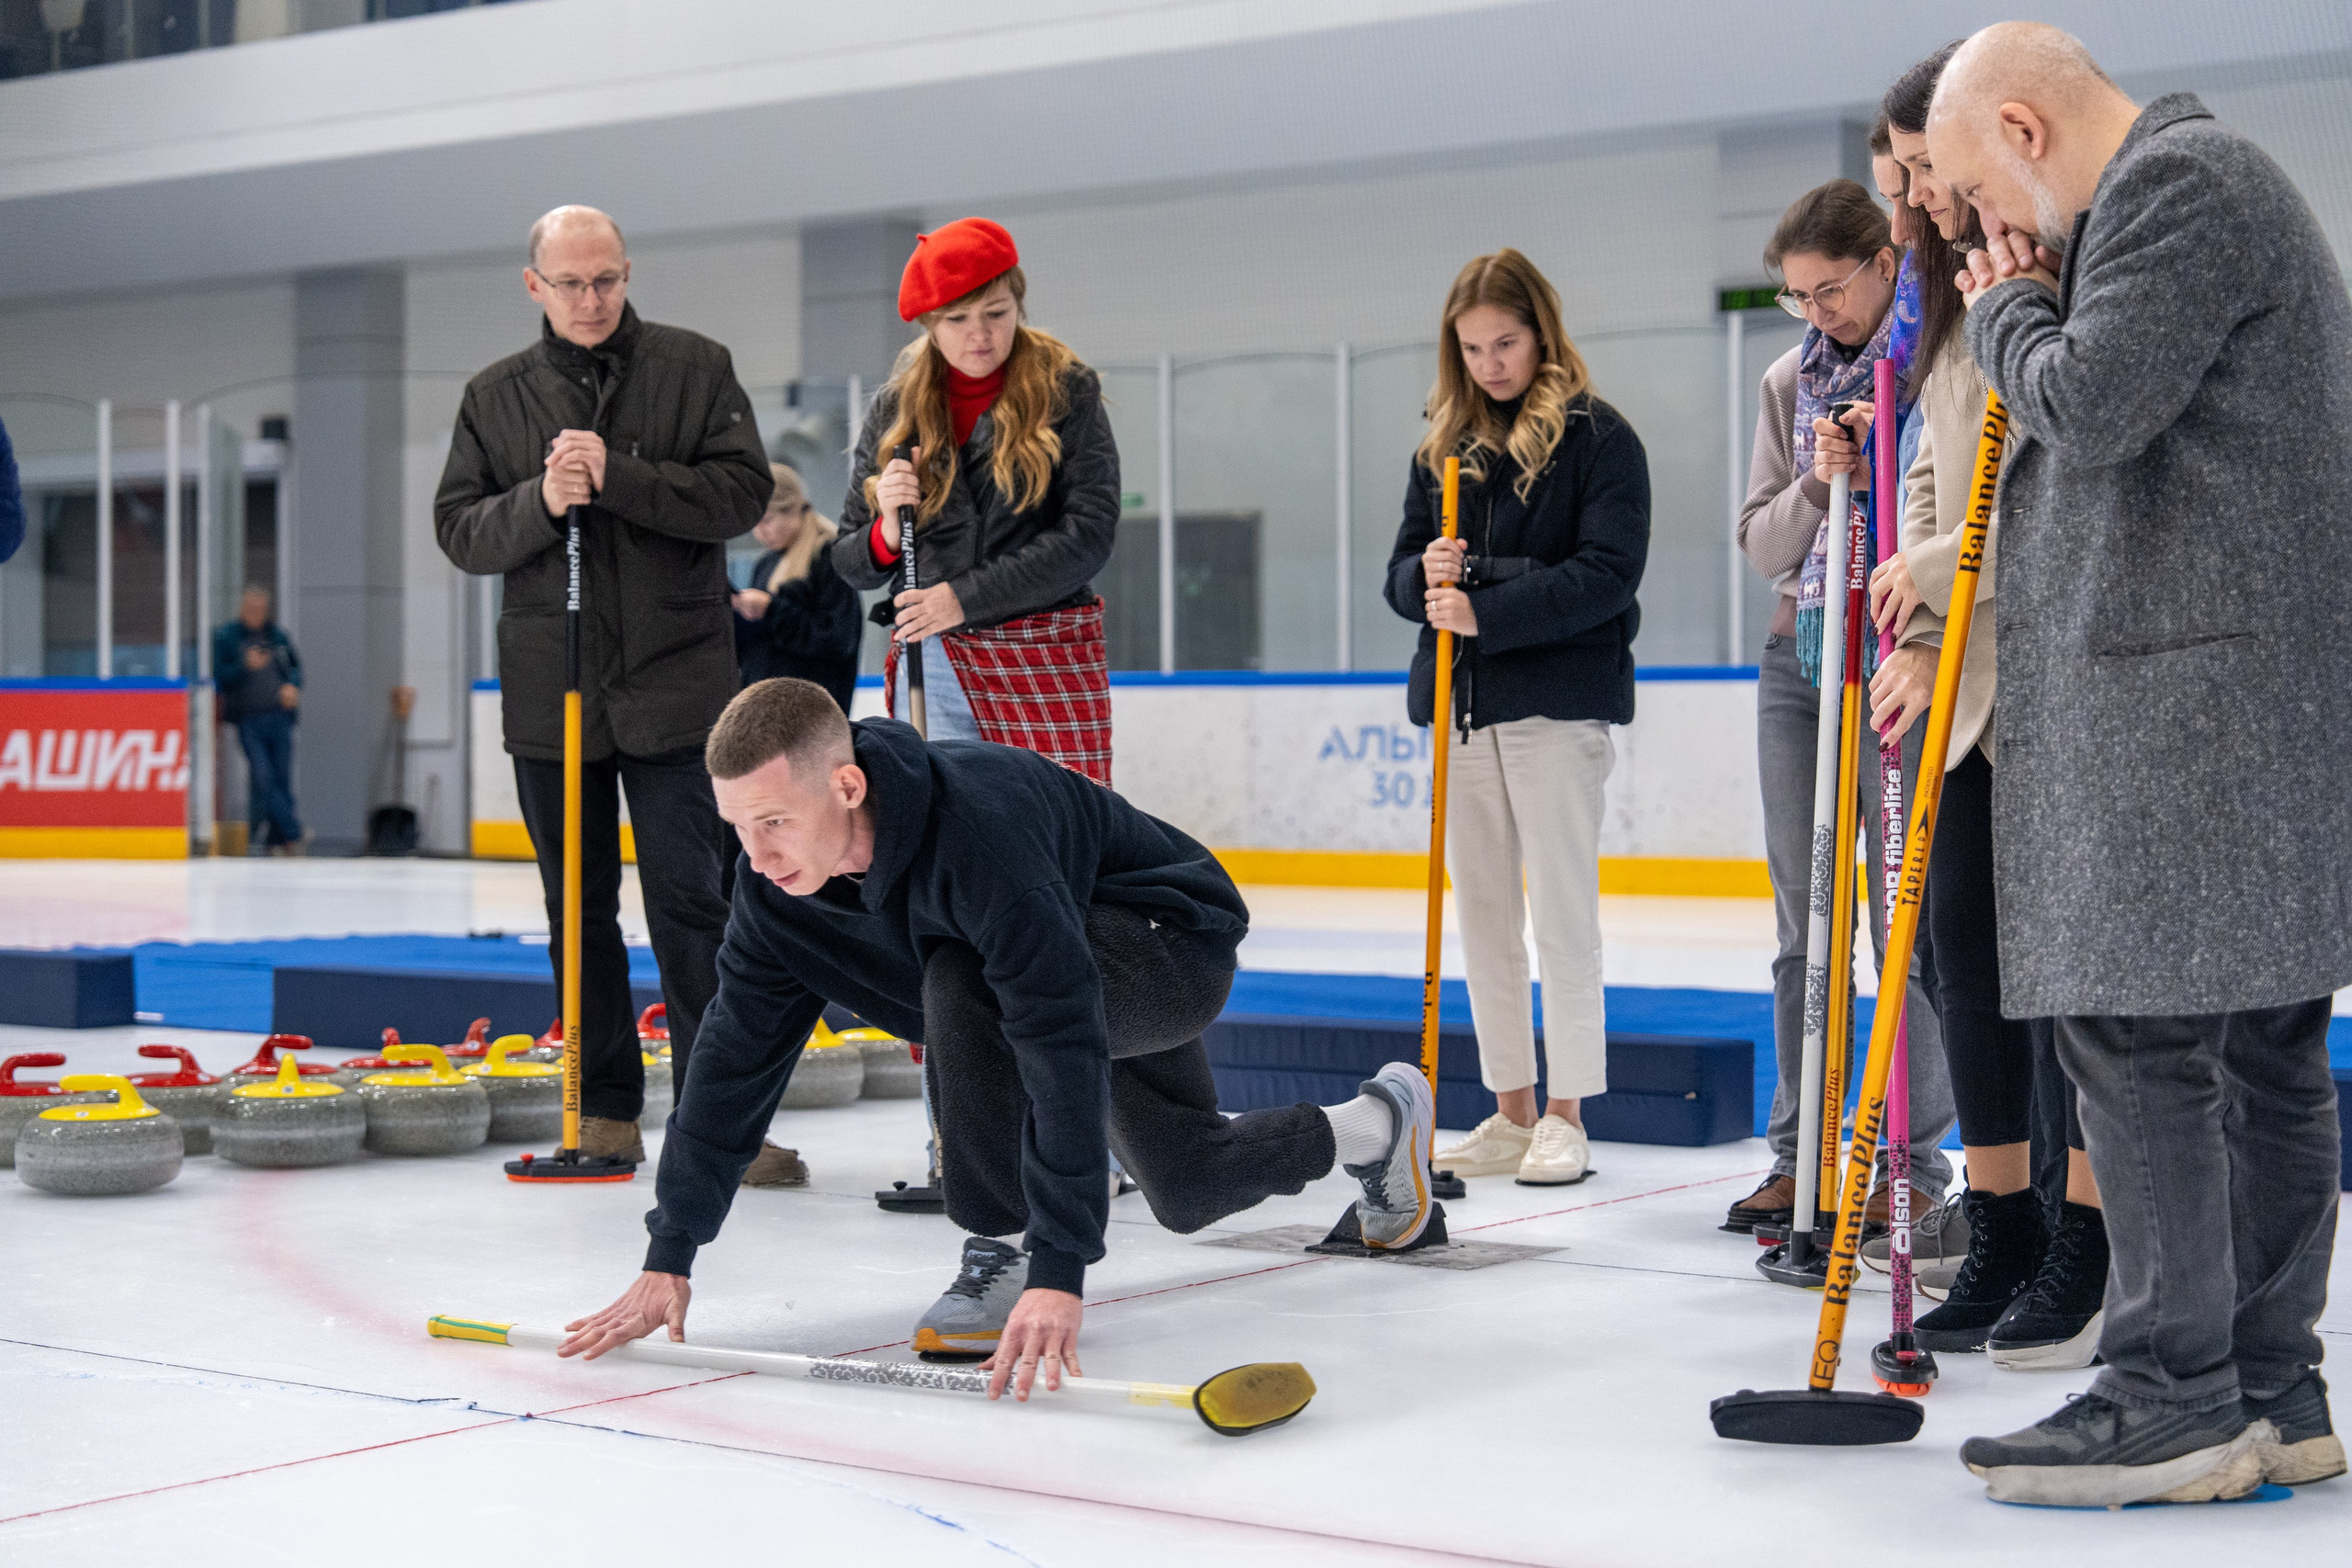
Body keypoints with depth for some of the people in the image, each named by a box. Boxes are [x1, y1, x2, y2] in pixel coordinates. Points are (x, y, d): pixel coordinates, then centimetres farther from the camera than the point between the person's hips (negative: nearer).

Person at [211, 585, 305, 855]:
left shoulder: (277, 634, 12)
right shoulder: (224, 636, 1)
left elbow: (296, 665, 21)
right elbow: (219, 677, -5)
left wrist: (293, 686, 0)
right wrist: (245, 666, -20)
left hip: (280, 717, 3)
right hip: (249, 719, -3)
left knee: (282, 779, 2)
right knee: (262, 776, -14)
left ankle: (274, 840, 12)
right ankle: (294, 833, -8)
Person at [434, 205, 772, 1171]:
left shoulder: (696, 368, 2)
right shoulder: (494, 397, 10)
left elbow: (742, 491, -8)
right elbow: (459, 530, 5)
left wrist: (617, 476, -18)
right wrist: (540, 501, -14)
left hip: (674, 685, -3)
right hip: (549, 692, 3)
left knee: (690, 901, -5)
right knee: (580, 906, 8)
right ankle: (605, 1109, 16)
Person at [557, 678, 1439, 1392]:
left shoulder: (978, 824, -42)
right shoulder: (777, 878, -19)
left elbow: (1064, 1049, -48)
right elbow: (735, 1055, -12)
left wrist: (1059, 1272, -53)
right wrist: (667, 1262, -14)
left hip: (1176, 947, -8)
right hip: (1069, 982, 8)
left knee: (958, 981, -34)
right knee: (1189, 1192, 20)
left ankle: (1000, 1258, -17)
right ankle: (1372, 1126, 47)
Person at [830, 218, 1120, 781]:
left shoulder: (1066, 391, 3)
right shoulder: (896, 407, 10)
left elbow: (1090, 534, -7)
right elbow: (849, 563, 13)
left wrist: (966, 598, -12)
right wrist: (888, 532, -10)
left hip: (1051, 669, -2)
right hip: (931, 664, 2)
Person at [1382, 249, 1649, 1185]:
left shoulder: (1598, 437, -3)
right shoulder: (1443, 447, 14)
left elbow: (1607, 572, -13)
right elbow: (1402, 571, 13)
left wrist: (1486, 611, -21)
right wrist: (1427, 575, -11)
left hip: (1558, 700, -6)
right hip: (1460, 703, 6)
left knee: (1562, 912, -3)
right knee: (1482, 915, 8)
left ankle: (1565, 1116, 4)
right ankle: (1510, 1113, 15)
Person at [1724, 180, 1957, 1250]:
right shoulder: (1792, 381, 12)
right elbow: (1762, 541, 10)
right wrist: (1816, 482, -8)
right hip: (1803, 652, 5)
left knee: (1907, 915, -6)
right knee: (1804, 914, 7)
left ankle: (1916, 1166, 2)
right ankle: (1798, 1154, 14)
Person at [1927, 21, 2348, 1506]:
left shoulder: (2179, 180, -8)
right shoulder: (2191, 184, 25)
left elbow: (2092, 406, -17)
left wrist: (2013, 312, 1)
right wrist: (2035, 307, 11)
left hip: (2190, 688, -11)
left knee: (2138, 1032, -9)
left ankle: (2172, 1400, -5)